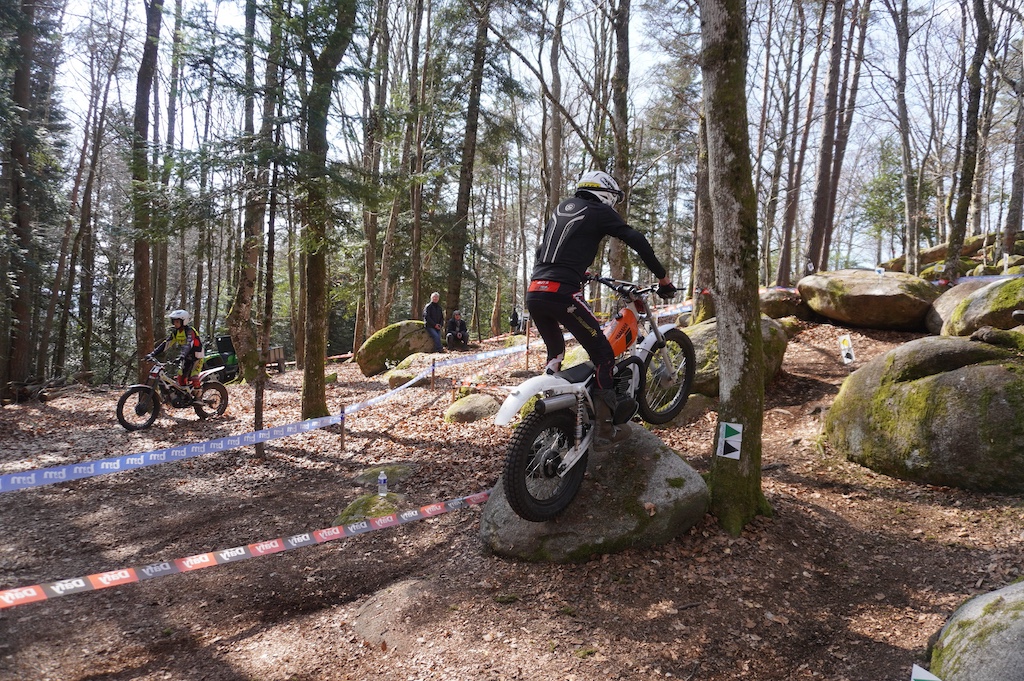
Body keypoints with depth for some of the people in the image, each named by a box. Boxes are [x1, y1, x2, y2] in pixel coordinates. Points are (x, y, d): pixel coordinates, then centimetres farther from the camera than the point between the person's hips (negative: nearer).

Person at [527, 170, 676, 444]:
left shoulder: (562, 207, 25)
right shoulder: (600, 212, 7)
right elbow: (639, 242, 0)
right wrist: (663, 277, 8)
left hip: (534, 292, 7)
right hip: (562, 293, -7)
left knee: (555, 351, 28)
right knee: (603, 354, 3)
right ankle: (605, 422, 0)